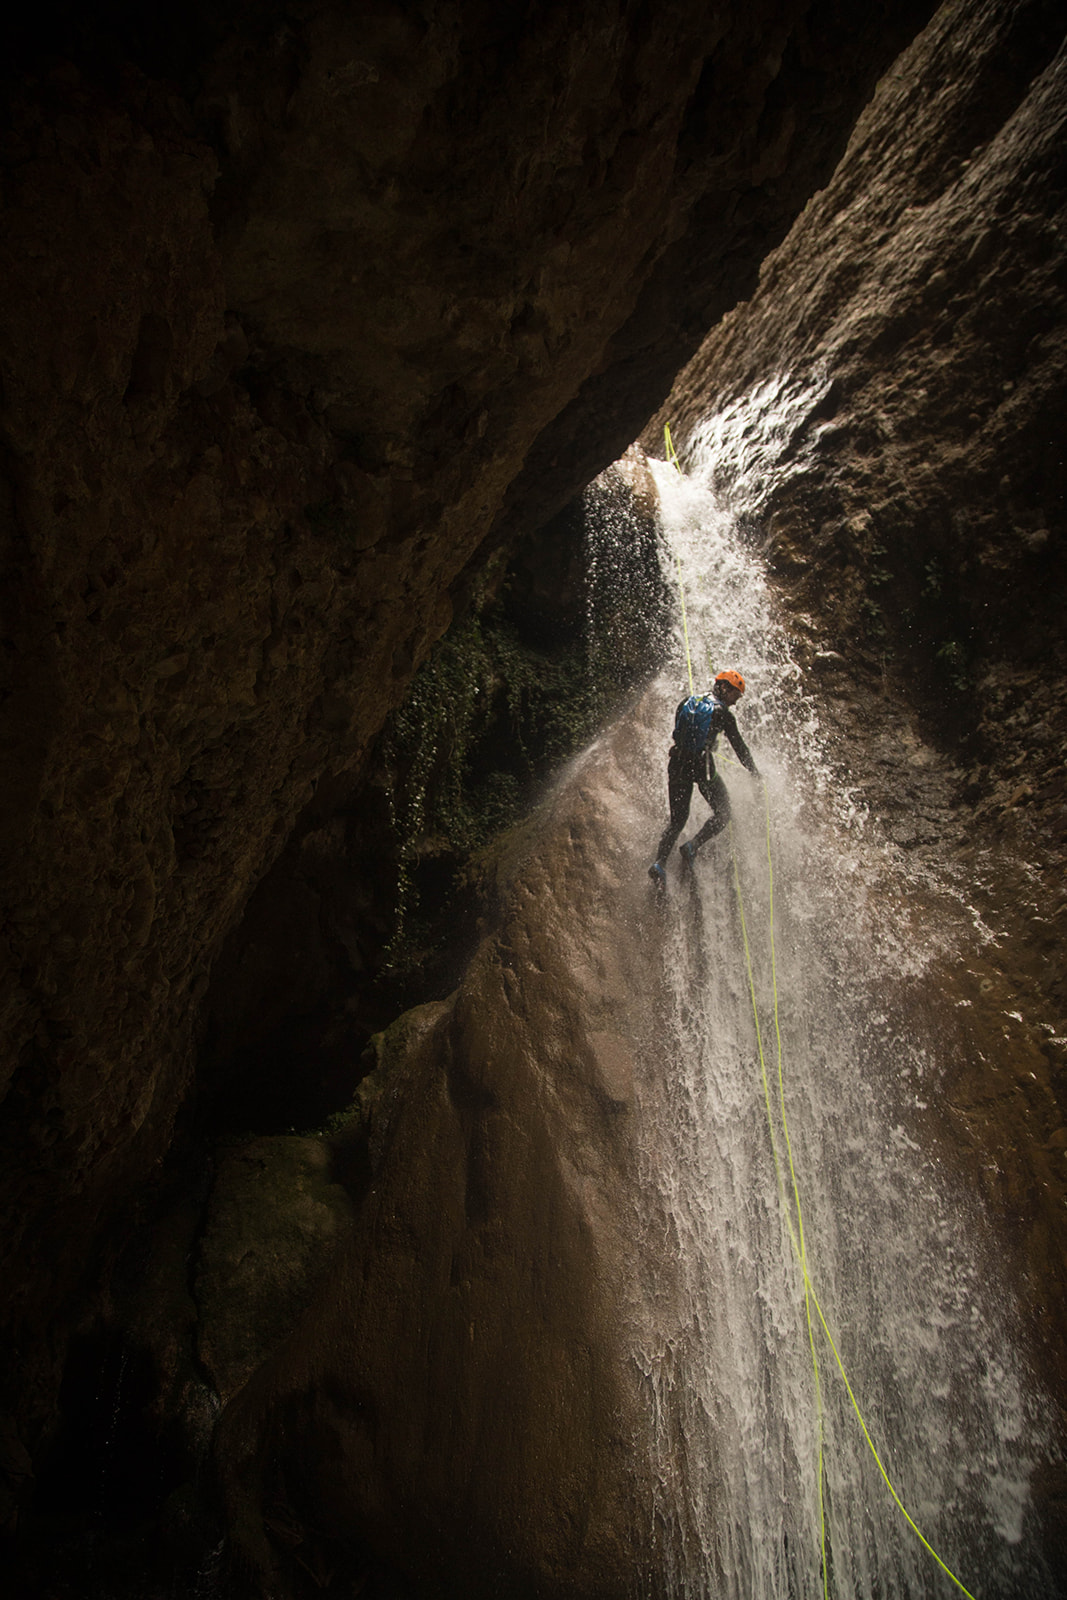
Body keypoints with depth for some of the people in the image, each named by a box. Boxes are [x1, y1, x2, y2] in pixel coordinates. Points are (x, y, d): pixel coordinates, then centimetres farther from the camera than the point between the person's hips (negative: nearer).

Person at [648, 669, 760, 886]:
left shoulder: (688, 702, 12)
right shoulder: (721, 712, -4)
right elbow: (738, 745, 0)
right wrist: (753, 772, 10)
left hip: (677, 763, 6)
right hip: (702, 764, -6)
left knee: (677, 819, 12)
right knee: (722, 813, 12)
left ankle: (660, 862, -6)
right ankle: (693, 846, -5)